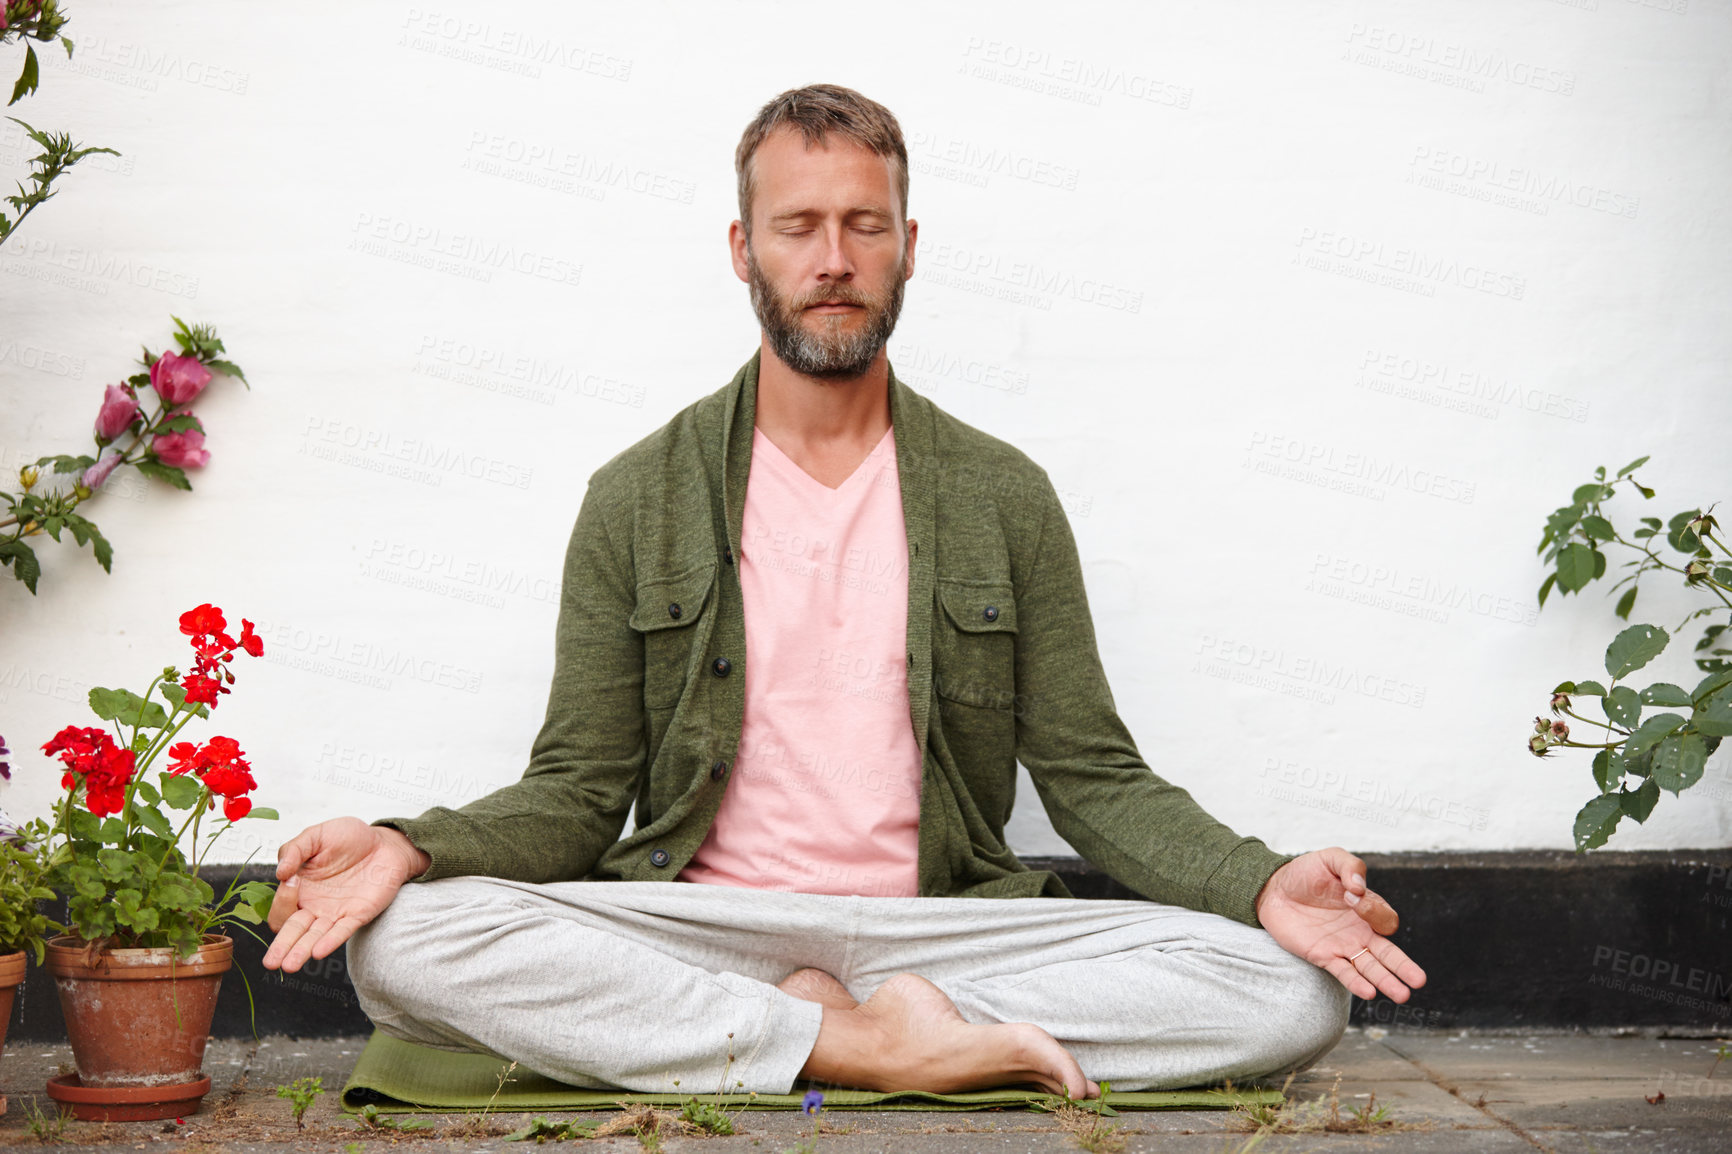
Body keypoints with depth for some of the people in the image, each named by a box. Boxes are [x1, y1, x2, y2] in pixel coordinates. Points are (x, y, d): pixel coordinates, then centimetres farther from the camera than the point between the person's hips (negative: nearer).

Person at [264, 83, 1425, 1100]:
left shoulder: (1004, 497, 9)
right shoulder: (637, 499, 7)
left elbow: (1092, 773, 7)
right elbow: (579, 790, 5)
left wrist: (1263, 884, -12)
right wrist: (411, 848, -17)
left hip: (941, 928, 1)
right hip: (698, 929, 0)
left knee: (1296, 989, -23)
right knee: (399, 940, -30)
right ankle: (870, 1046, -25)